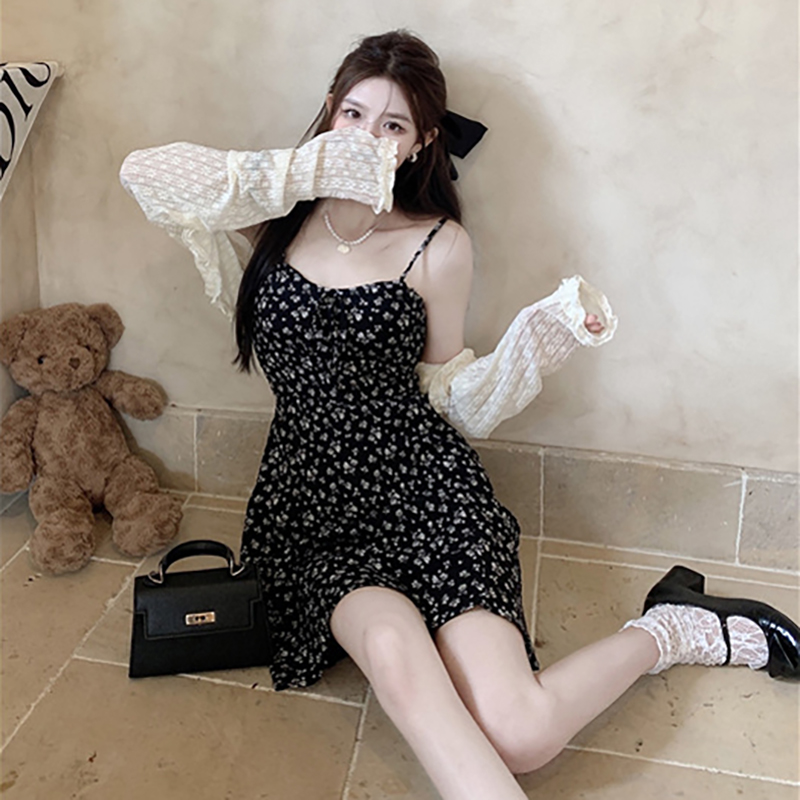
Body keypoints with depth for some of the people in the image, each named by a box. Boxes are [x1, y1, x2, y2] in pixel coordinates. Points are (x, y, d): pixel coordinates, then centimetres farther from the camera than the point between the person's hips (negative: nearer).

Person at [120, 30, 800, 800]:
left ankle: (668, 629, 10)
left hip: (422, 488, -1)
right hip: (311, 505, 2)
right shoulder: (282, 213, 6)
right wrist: (301, 170, -12)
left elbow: (448, 392, 9)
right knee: (391, 645, -36)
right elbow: (144, 173, -8)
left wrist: (541, 342, -8)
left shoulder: (438, 247, 3)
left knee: (517, 736, -17)